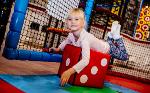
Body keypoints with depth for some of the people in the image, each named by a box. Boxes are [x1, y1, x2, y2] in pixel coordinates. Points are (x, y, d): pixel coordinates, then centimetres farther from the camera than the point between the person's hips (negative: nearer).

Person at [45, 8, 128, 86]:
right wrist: (59, 48, -10)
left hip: (107, 47, -6)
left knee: (124, 56, 18)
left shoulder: (85, 38, -46)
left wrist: (70, 71, -65)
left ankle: (116, 36, 26)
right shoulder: (71, 34, -24)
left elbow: (85, 60, -57)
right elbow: (66, 41, 3)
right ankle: (111, 35, 47)